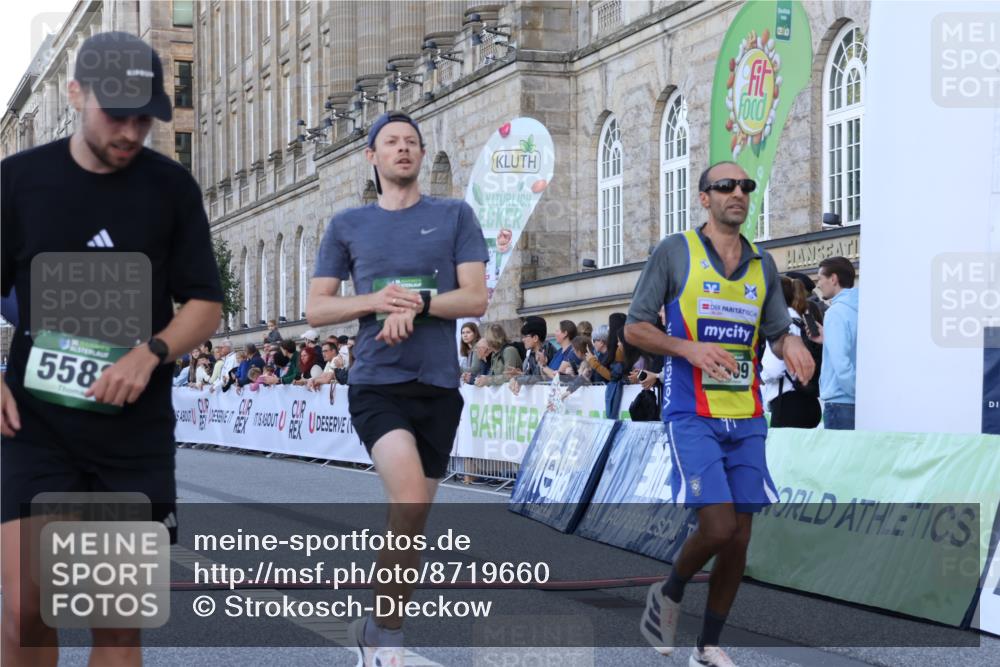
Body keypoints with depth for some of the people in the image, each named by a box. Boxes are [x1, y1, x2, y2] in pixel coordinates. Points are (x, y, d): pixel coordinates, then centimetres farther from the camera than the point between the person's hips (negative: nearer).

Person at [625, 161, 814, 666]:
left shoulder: (762, 265, 13)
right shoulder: (674, 252, -1)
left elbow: (777, 334, 17)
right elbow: (634, 328, 0)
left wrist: (790, 344, -7)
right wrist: (689, 348, -17)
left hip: (746, 418, 5)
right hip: (692, 415, -5)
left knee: (738, 538, 4)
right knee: (718, 526, -16)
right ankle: (669, 595, 13)